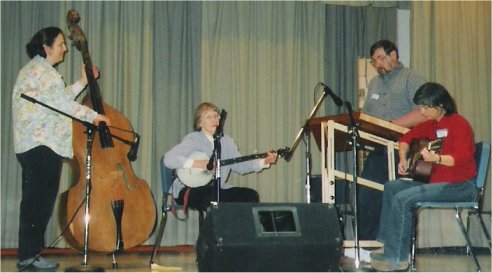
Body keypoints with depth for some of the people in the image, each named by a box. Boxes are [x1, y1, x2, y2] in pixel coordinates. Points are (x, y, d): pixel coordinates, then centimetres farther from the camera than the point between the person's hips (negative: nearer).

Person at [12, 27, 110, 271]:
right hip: (41, 145, -11)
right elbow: (61, 103, -17)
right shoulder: (41, 70, -10)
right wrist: (93, 116, -10)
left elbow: (59, 99, 22)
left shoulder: (37, 69, 22)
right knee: (39, 201, -8)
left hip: (35, 144, 11)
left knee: (36, 201, 12)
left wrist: (83, 82, 23)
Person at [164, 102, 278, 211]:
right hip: (190, 190, -6)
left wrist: (263, 162, -7)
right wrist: (196, 163, -30)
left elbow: (239, 165, 7)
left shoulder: (226, 141, 11)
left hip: (217, 188, 6)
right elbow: (168, 159, -22)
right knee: (213, 196, -37)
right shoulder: (193, 139, -9)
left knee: (250, 195, -11)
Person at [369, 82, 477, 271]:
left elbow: (461, 158, -29)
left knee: (403, 198, -22)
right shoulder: (432, 124, 10)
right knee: (391, 187, 10)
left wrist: (436, 158, -45)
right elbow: (407, 137, 25)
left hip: (460, 186, -9)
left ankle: (397, 258, -16)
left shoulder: (458, 124, -15)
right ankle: (389, 245, 11)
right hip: (437, 181, 9)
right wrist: (403, 158, 7)